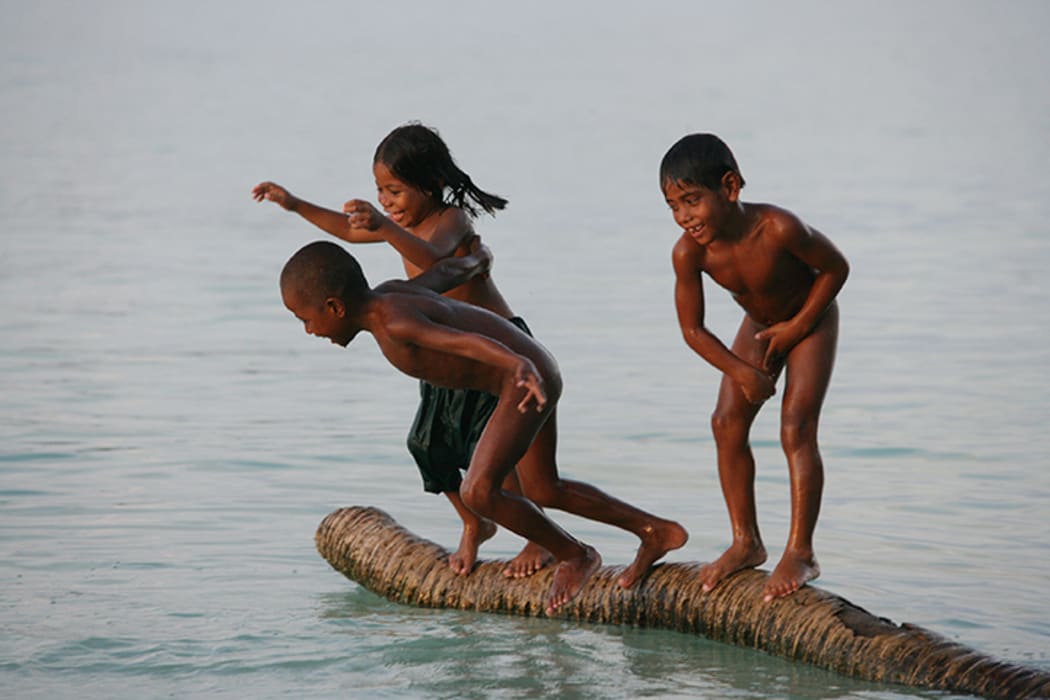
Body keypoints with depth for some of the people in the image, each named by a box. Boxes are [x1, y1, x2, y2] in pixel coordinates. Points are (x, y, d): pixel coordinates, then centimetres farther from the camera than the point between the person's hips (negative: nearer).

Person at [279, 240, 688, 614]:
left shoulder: (395, 321, -26)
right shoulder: (389, 293, 1)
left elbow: (468, 340, -41)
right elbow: (439, 272, 21)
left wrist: (519, 366, -57)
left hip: (525, 377, -10)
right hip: (531, 373, 10)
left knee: (478, 493, -16)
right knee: (543, 491, 21)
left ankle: (574, 555, 4)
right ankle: (656, 532, 30)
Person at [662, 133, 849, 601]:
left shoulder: (778, 229, -39)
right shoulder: (689, 252, -27)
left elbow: (836, 268, -21)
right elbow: (692, 329, -14)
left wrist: (796, 326, -18)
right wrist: (739, 370, -24)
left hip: (809, 318, -5)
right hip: (758, 325, 5)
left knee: (796, 428, -16)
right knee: (727, 422, -3)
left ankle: (800, 553, -11)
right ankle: (746, 543, 10)